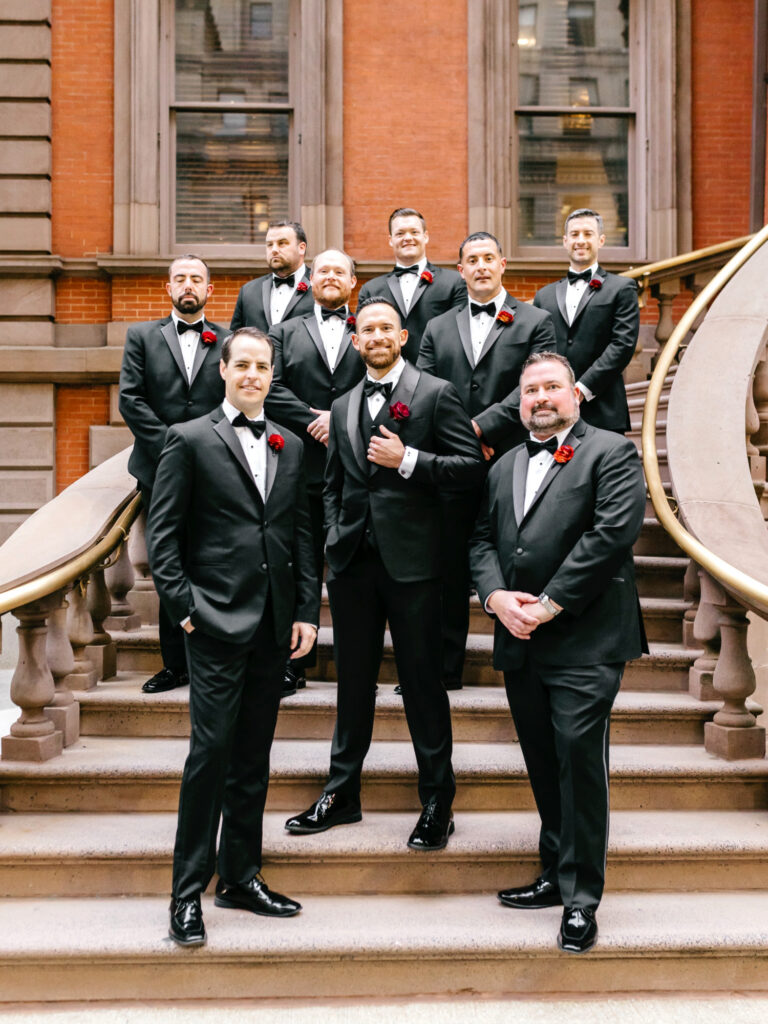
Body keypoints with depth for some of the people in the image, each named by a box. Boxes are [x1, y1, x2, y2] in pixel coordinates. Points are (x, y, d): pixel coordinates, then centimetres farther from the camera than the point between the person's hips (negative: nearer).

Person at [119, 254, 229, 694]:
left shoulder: (229, 341, 8)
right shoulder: (142, 336, 11)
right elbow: (131, 399, 1)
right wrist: (171, 444, -9)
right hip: (161, 470, 1)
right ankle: (176, 663, 15)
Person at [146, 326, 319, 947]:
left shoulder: (290, 447, 14)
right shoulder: (190, 440, 1)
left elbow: (302, 534, 14)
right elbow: (163, 532, -2)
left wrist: (308, 611, 6)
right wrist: (184, 605, -10)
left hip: (274, 624, 5)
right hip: (217, 619, -5)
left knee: (254, 755, 11)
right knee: (212, 747, -6)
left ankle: (242, 877, 23)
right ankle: (188, 891, 5)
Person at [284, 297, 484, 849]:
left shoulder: (436, 393, 0)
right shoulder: (342, 407, 16)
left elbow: (472, 465, -6)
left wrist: (408, 461, -15)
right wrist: (335, 536, 10)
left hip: (411, 559, -5)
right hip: (353, 560, 5)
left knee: (423, 681, 2)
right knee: (354, 680, 13)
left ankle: (438, 803, 14)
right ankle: (342, 794, 25)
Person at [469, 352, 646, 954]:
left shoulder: (612, 453, 0)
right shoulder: (504, 467, 20)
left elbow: (613, 532, -12)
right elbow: (482, 540, 14)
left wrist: (549, 604, -14)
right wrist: (497, 597, -6)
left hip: (584, 641, -6)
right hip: (521, 643, 6)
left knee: (579, 759, -6)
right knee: (543, 766, 13)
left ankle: (581, 898, 5)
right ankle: (556, 875, 27)